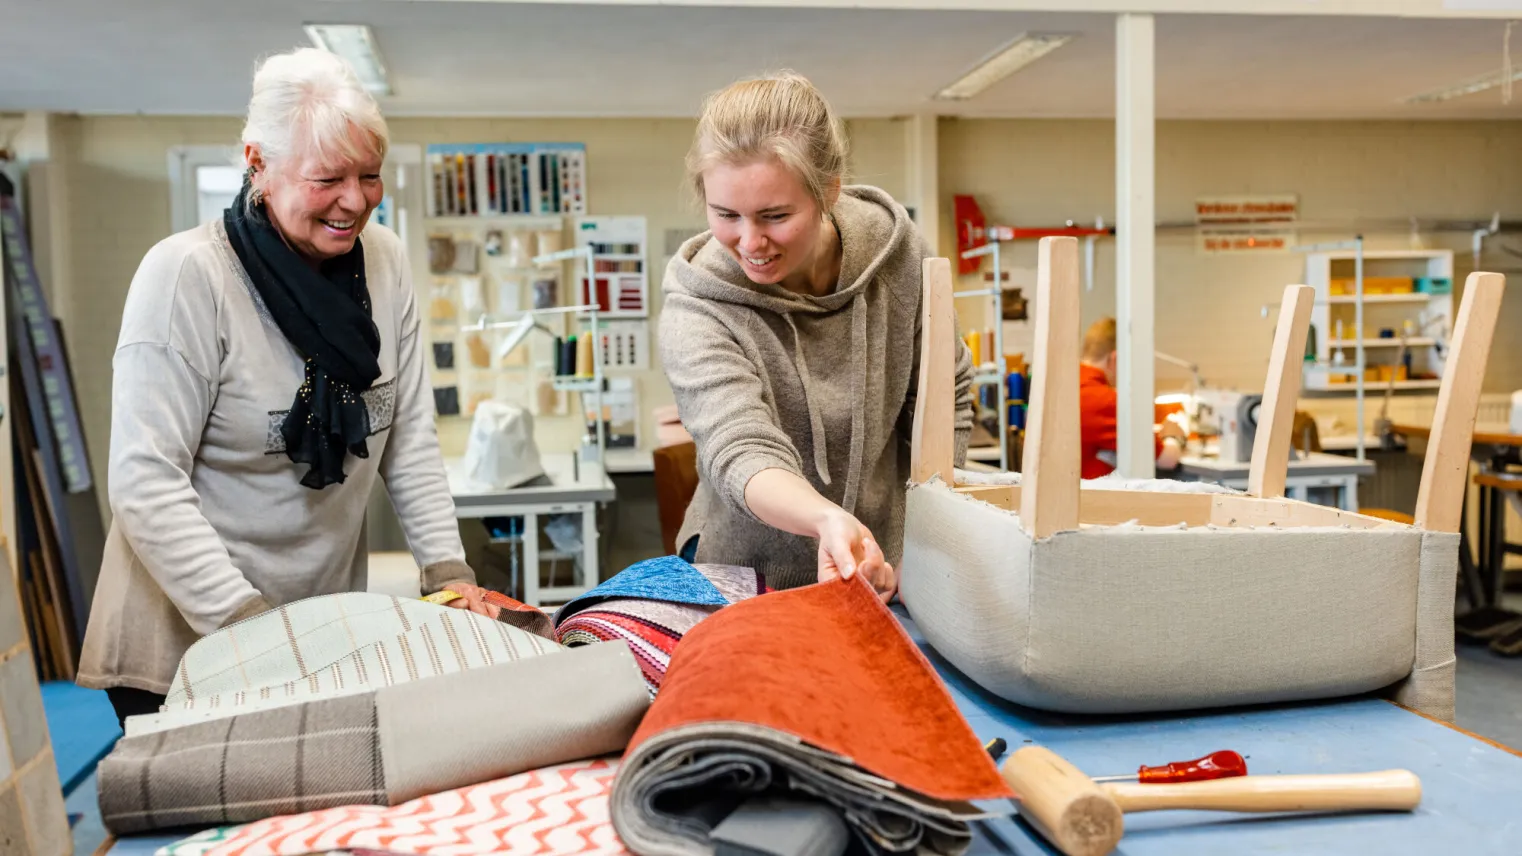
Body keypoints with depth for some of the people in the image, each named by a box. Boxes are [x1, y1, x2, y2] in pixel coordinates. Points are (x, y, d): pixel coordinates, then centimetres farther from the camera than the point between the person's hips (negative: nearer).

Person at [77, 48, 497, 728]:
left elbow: (411, 440, 2)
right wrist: (252, 629, -24)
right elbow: (145, 483, -20)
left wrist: (447, 570, -6)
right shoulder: (187, 274, -17)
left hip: (329, 628, 5)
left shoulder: (384, 263, -2)